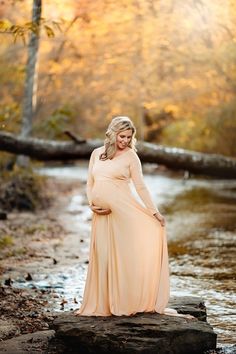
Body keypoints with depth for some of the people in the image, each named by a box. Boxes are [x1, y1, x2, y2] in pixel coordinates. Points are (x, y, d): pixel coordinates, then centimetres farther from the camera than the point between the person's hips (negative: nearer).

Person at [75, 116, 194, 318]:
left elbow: (140, 187, 0)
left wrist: (155, 212, -6)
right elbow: (90, 184, 14)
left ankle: (126, 303, 3)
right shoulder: (96, 154, 12)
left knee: (123, 255, -3)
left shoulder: (130, 156, 1)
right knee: (101, 257, 5)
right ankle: (101, 304, 13)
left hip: (123, 211, -4)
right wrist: (92, 204, -2)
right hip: (101, 214, 4)